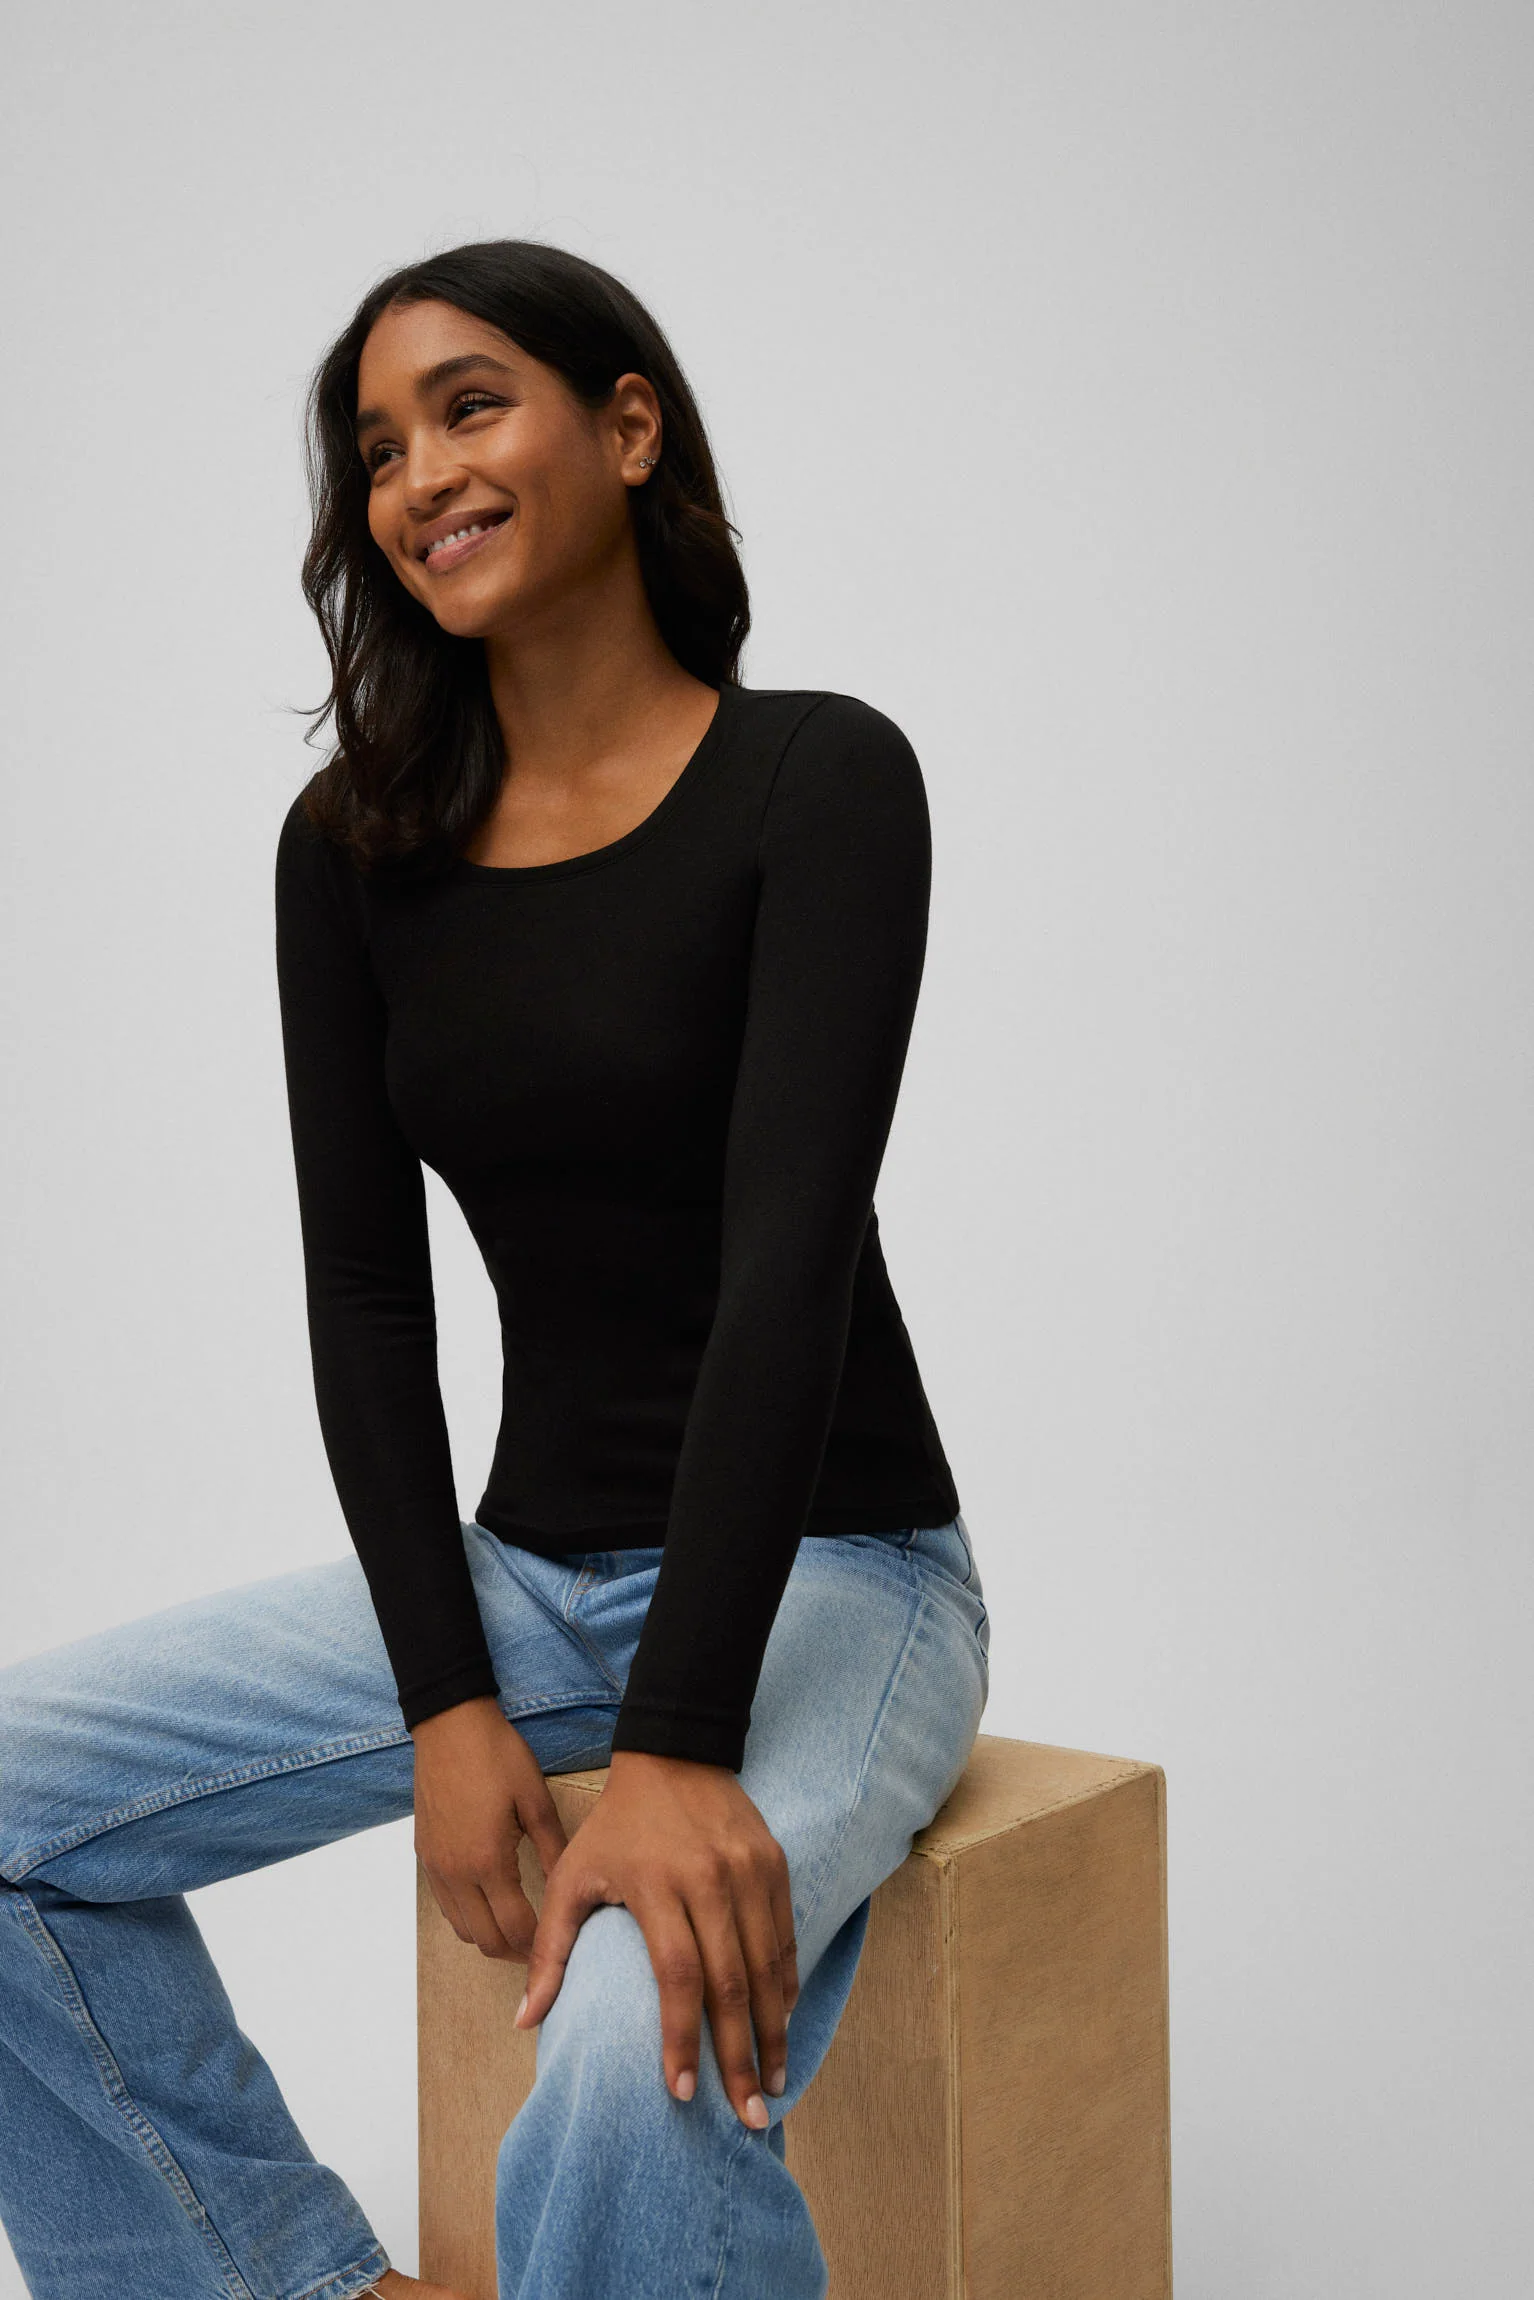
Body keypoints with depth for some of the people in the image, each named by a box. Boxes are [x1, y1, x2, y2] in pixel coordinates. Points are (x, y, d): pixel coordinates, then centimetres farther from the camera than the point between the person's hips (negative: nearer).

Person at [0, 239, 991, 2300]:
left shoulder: (817, 779, -12)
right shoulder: (356, 843, 3)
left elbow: (789, 1252, -21)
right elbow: (365, 1290, 1)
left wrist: (680, 1748, -27)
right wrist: (447, 1699, -10)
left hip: (825, 1568, -5)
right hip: (527, 1562, 6)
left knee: (649, 2062, -35)